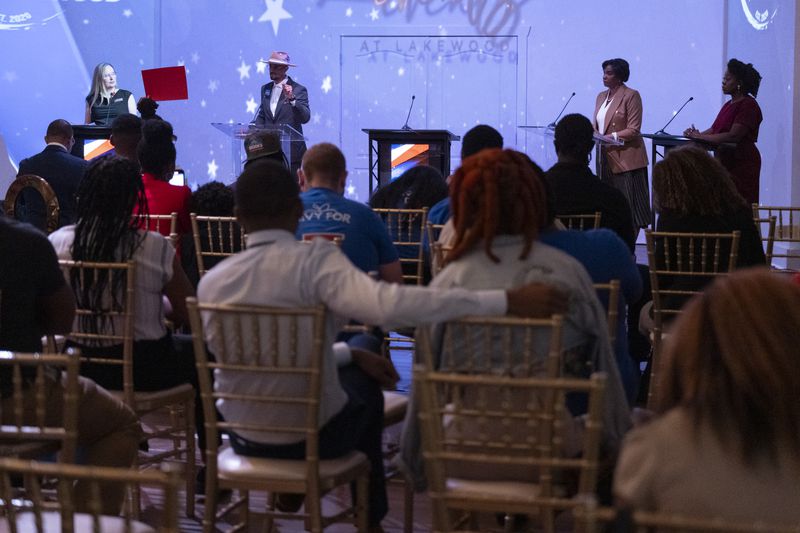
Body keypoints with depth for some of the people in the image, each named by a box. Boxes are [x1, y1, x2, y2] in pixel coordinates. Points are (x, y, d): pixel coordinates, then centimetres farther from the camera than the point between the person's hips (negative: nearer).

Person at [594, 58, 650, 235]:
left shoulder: (631, 96, -7)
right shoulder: (601, 96, 16)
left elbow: (633, 130, -12)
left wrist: (612, 137, -23)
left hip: (626, 159, -7)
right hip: (607, 158, 7)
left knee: (629, 206, -4)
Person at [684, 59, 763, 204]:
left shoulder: (748, 105, -11)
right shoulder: (729, 105, 18)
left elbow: (733, 136, -20)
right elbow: (714, 130, 14)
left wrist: (700, 137, -19)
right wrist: (696, 134, -6)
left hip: (741, 164, -8)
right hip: (725, 162, 8)